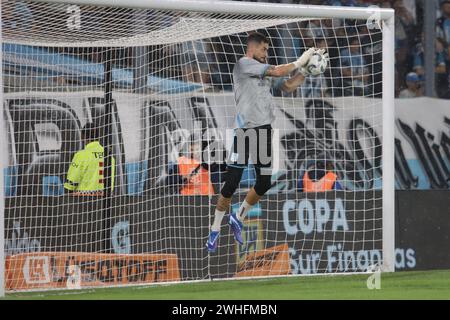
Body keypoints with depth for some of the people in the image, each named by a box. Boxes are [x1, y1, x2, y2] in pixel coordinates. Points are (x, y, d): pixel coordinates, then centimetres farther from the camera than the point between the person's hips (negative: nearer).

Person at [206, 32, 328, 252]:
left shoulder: (266, 72, 16)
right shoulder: (244, 64, -6)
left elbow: (289, 86, 20)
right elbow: (278, 71, -12)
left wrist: (307, 68, 10)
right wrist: (300, 61, 0)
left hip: (264, 130, 7)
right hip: (244, 131, -7)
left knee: (264, 183, 6)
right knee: (232, 183, -7)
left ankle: (239, 218, 27)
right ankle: (215, 230, 3)